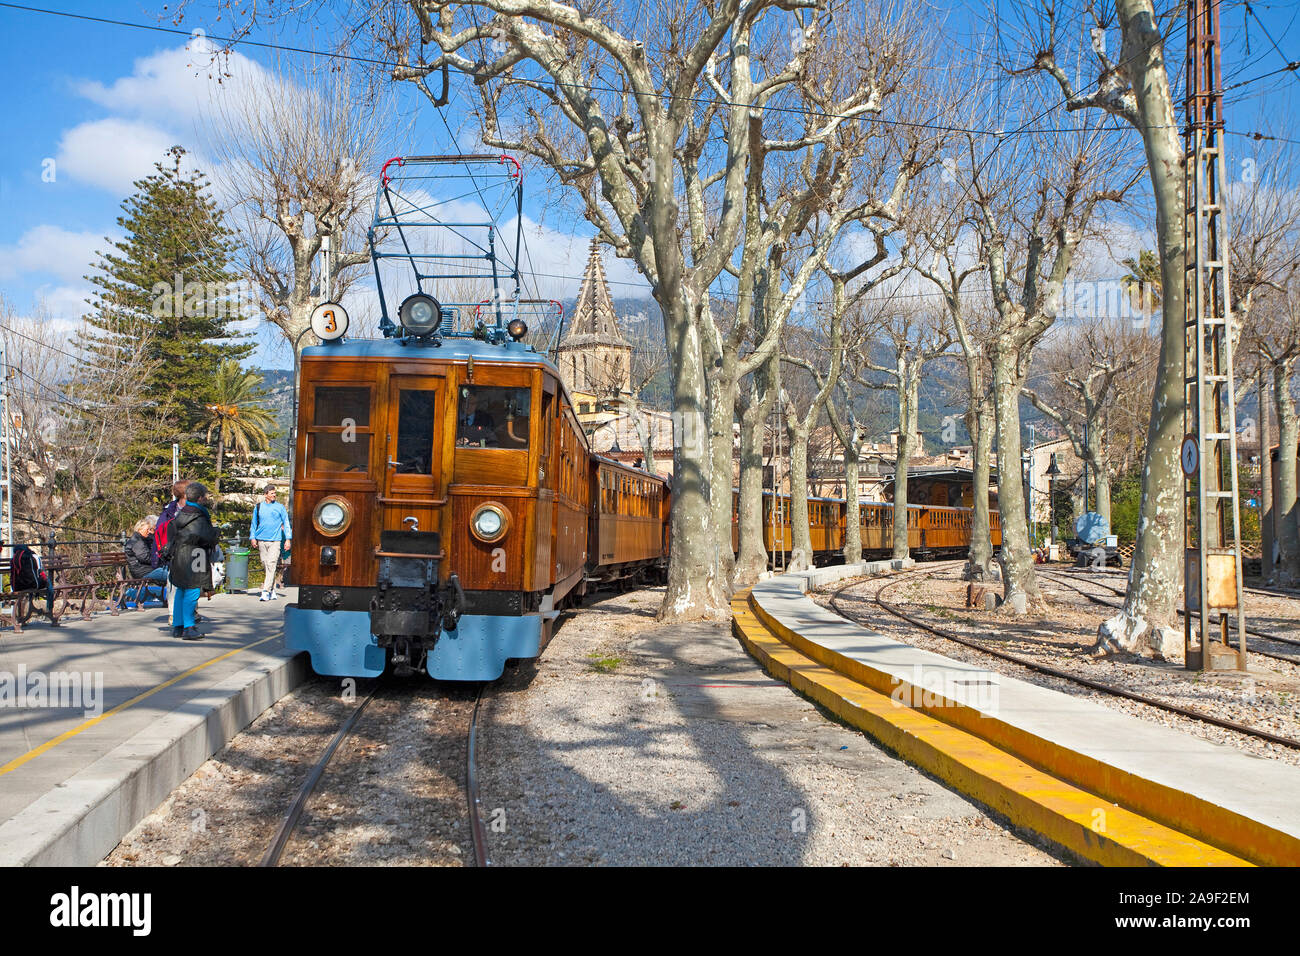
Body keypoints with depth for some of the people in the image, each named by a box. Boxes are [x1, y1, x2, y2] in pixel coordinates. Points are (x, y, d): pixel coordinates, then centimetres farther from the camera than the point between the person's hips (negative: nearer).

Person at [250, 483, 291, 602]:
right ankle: (272, 591, 16)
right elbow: (254, 523, 18)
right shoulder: (258, 507, 9)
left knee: (271, 565, -13)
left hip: (275, 540, -3)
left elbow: (286, 523, 7)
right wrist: (253, 537, 10)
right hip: (261, 540, 3)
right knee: (265, 564, 6)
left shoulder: (280, 507, 4)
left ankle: (266, 591, -16)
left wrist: (288, 539, 0)